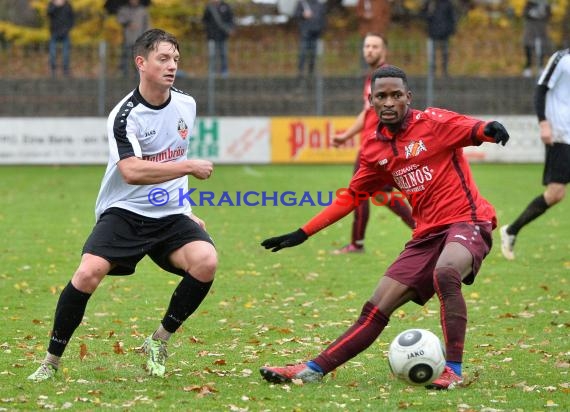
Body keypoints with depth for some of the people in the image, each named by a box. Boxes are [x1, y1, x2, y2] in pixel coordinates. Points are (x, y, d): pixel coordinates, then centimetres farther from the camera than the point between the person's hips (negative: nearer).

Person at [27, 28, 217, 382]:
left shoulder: (186, 105, 6)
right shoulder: (126, 115, -15)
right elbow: (132, 171, -28)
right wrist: (190, 167, -23)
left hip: (170, 215, 4)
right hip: (124, 213, -4)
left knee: (206, 260, -24)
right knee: (89, 273, -26)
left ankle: (160, 340, -2)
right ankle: (52, 360, -7)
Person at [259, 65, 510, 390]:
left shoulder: (433, 122, -6)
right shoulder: (375, 149, 11)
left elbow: (473, 129, -23)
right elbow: (351, 196, 21)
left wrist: (490, 130, -49)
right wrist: (302, 234, 18)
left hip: (466, 221, -6)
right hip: (427, 234, 6)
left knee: (445, 272, -36)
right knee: (377, 308, 3)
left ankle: (453, 371, -30)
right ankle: (314, 369, 8)